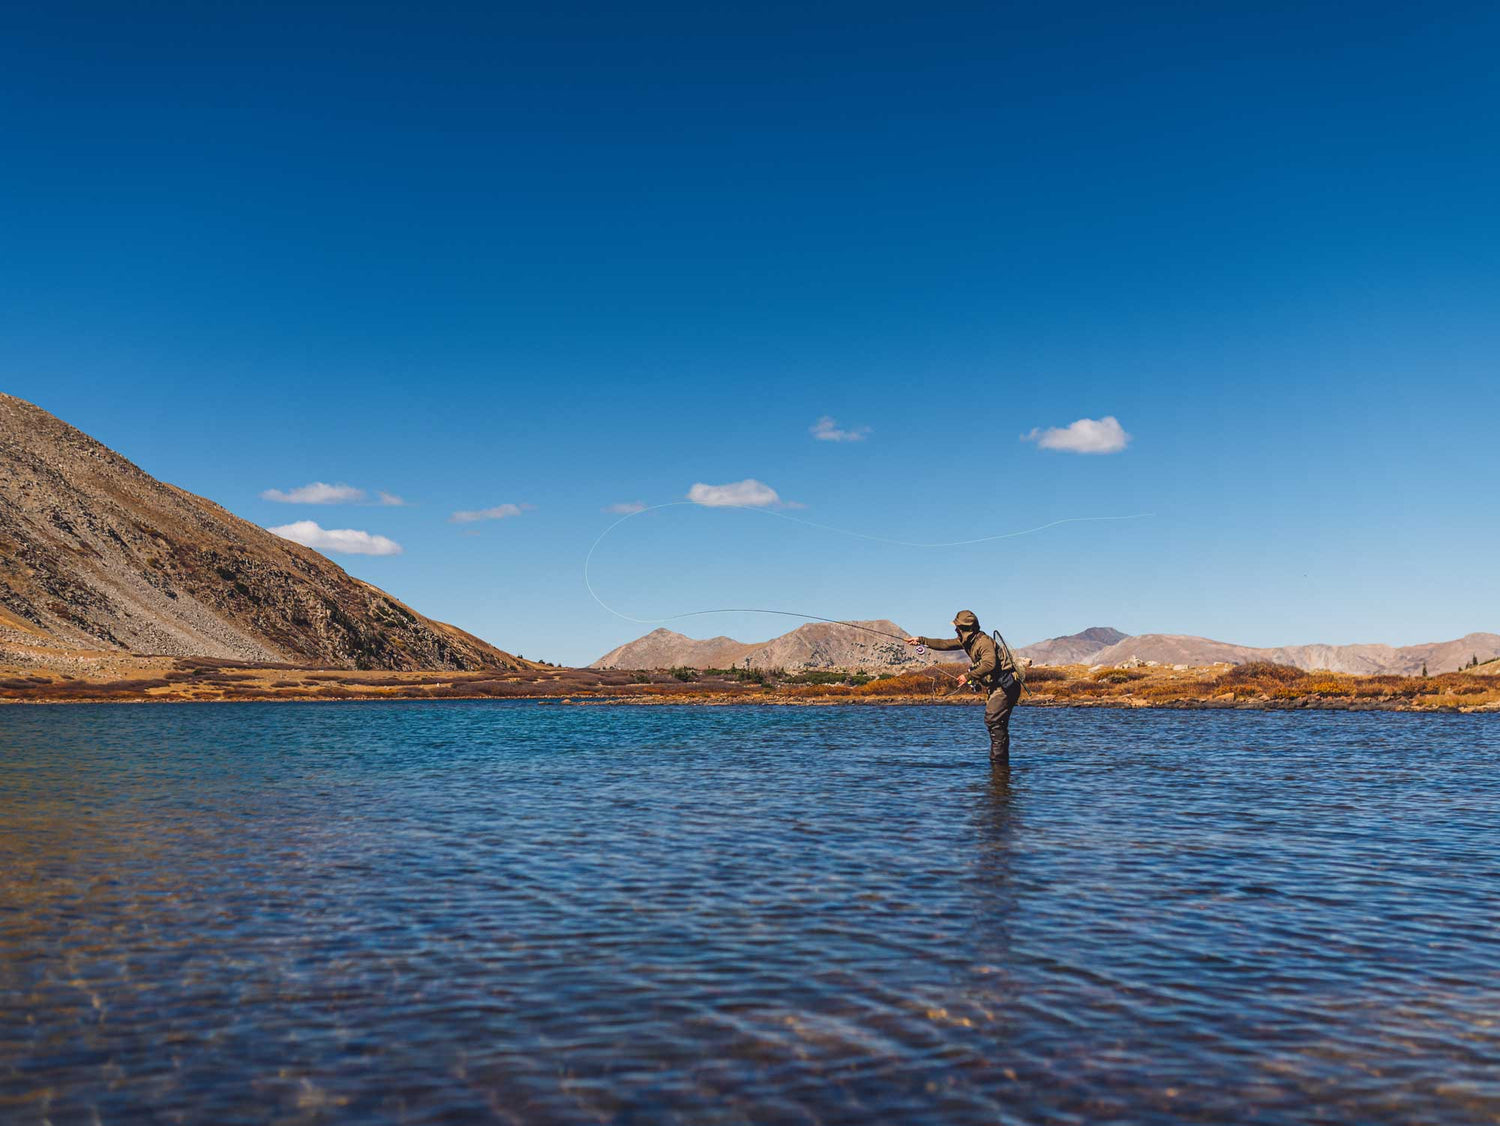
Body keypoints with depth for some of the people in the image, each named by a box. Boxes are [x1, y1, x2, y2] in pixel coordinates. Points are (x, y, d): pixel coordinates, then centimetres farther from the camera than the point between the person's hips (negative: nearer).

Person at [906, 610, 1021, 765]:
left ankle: (998, 761, -18)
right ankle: (1002, 761, 15)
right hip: (997, 688, 11)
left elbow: (989, 664, -35)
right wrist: (921, 640, 15)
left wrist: (969, 676, -33)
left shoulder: (984, 641, -20)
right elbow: (944, 644, 17)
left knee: (992, 720, -18)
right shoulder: (967, 640, 11)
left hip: (1005, 686, -11)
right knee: (998, 724, 11)